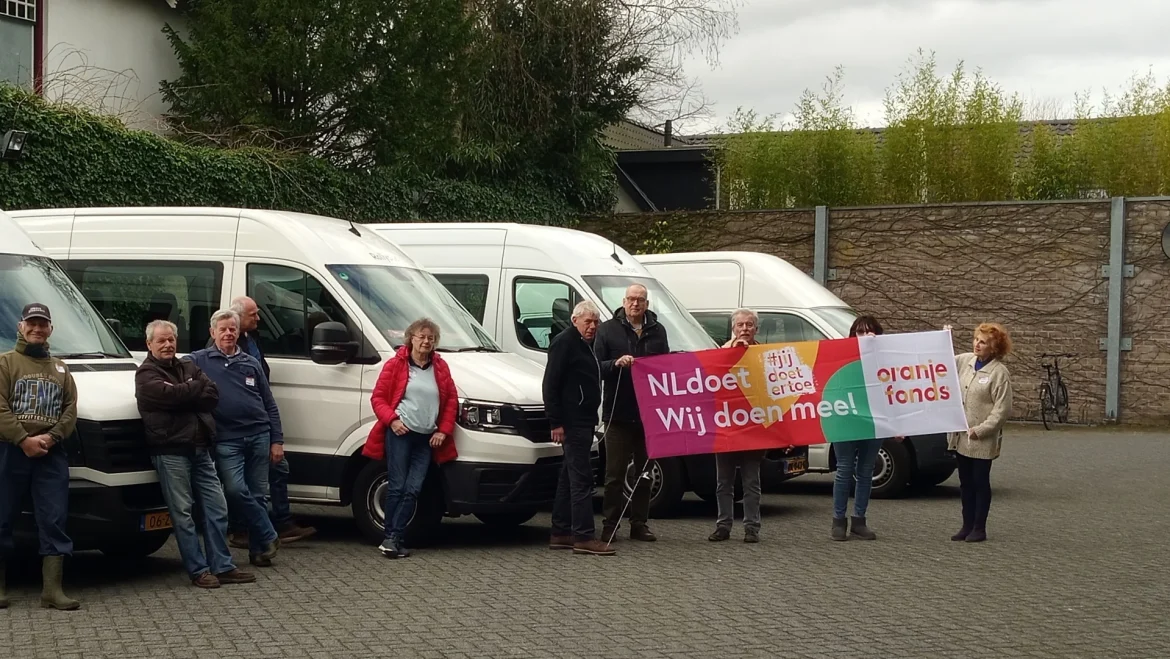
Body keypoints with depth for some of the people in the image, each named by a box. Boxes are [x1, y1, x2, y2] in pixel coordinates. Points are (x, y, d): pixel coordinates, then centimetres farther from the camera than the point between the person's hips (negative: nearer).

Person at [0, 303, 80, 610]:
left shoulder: (60, 369, 19)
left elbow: (70, 409, 8)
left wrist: (51, 438, -9)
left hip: (51, 455, 3)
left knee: (54, 521, -3)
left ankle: (52, 589, -3)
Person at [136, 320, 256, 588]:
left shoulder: (188, 367, 17)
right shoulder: (146, 375, -3)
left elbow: (213, 396, 3)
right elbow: (172, 394, -20)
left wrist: (186, 398, -12)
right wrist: (198, 389, -4)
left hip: (200, 448, 7)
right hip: (171, 451, -6)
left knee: (217, 508, 6)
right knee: (183, 513, -3)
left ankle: (222, 567, 12)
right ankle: (199, 571, 2)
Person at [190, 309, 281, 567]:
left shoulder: (251, 363, 14)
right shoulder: (199, 361, 6)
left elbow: (269, 404, 14)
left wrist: (277, 440, 7)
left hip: (259, 436, 3)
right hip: (227, 439, -2)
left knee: (257, 494, 4)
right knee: (236, 490, -18)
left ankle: (258, 550, 14)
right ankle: (268, 538, -3)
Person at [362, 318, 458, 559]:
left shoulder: (440, 367, 11)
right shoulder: (396, 365, 1)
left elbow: (451, 400, 13)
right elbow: (378, 397, 0)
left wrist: (444, 430, 4)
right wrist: (391, 419, -13)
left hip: (427, 438, 4)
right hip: (399, 433, -4)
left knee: (413, 489, -2)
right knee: (397, 486, -7)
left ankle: (393, 539, 0)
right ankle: (394, 538, -2)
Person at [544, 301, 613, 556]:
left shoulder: (584, 345, 19)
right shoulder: (564, 342, -12)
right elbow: (551, 384, -17)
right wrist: (556, 422, -21)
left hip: (583, 420, 11)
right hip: (572, 421, -11)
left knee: (570, 477, 12)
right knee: (581, 477, -13)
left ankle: (561, 533, 17)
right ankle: (584, 537, -15)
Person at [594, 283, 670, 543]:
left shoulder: (657, 331, 12)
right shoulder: (608, 329, 3)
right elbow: (596, 366, -1)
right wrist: (615, 363, -20)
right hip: (618, 412, -3)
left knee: (644, 472, 8)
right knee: (615, 474, -1)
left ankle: (639, 524, 15)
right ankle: (610, 525, 4)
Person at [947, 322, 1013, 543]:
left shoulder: (1000, 373, -12)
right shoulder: (965, 361, 5)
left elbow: (1002, 409, -14)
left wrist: (980, 430, -18)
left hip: (982, 440, -6)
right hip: (960, 436, 6)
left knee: (980, 483, 5)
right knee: (965, 483, 12)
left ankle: (979, 528, 14)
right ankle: (967, 525, 20)